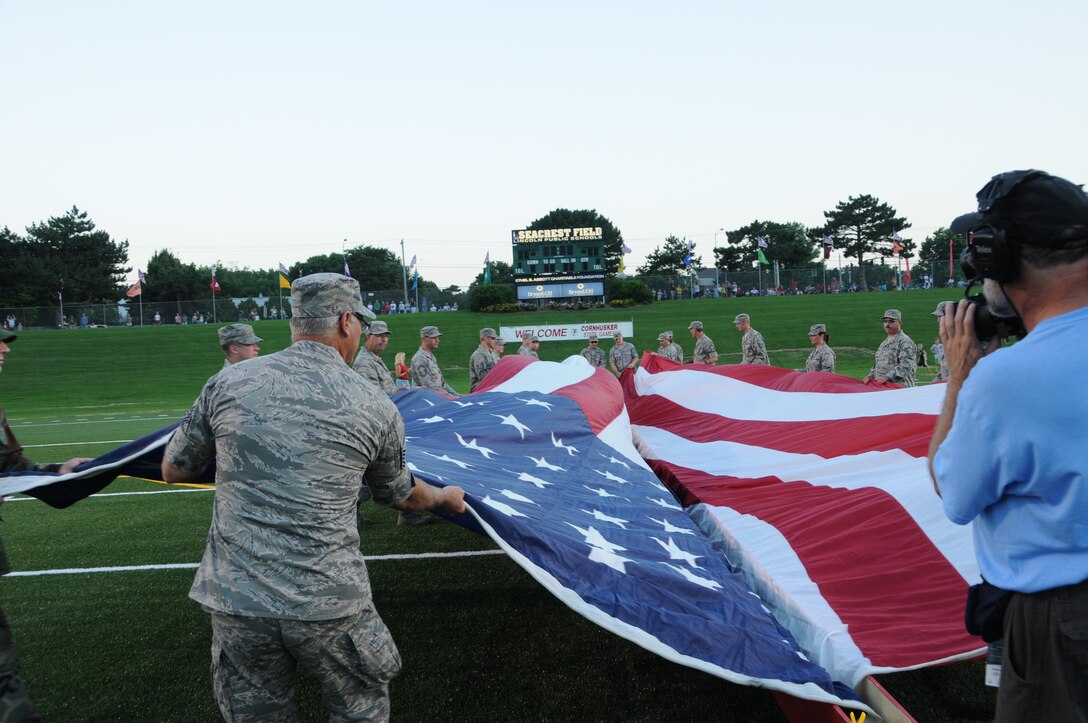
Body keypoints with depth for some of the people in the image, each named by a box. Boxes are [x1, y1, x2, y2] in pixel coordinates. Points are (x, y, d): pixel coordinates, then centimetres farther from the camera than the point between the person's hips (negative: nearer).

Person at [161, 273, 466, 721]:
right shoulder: (375, 408, -3)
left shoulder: (228, 383, -1)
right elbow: (399, 495, 15)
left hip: (235, 599, 2)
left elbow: (173, 471, 11)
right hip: (328, 604, -2)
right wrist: (444, 497, 36)